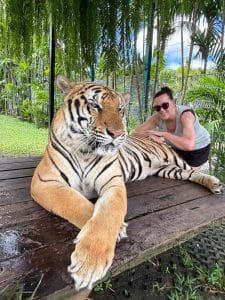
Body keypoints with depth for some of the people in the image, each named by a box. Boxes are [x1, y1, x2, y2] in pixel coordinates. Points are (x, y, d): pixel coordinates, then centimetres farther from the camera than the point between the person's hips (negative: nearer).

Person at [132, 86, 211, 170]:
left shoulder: (185, 114, -36)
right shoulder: (157, 117, -23)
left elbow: (189, 145, -50)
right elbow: (135, 132, -19)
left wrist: (164, 134, -45)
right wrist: (151, 135, -37)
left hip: (198, 149, -3)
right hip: (177, 149, 4)